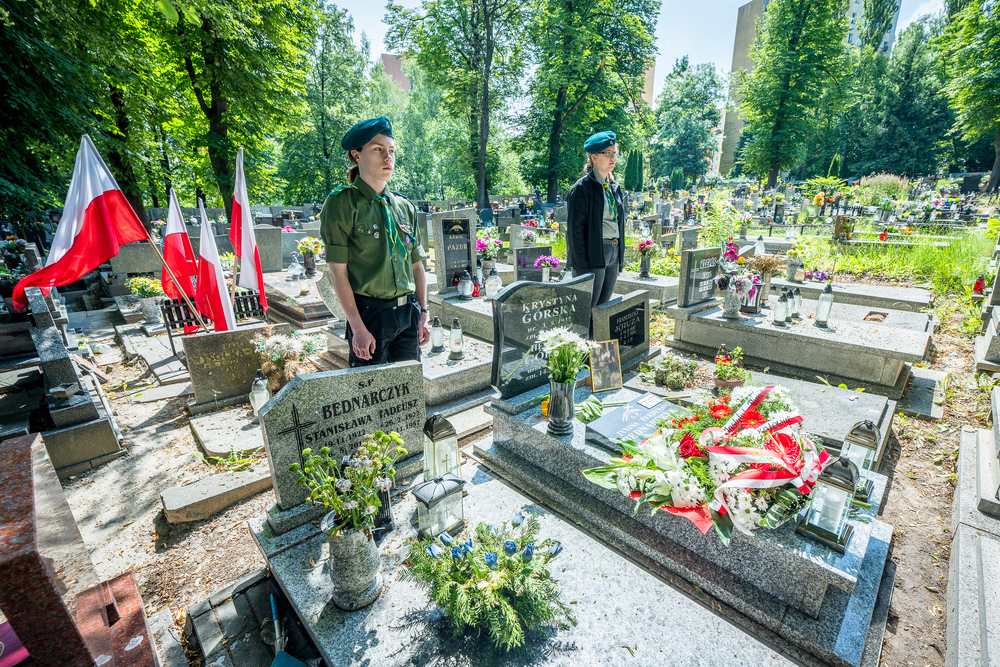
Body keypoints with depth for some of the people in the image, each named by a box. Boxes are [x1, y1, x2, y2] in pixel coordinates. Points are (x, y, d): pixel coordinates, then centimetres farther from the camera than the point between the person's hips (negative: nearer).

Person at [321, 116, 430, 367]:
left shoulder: (405, 206, 11)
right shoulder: (341, 203, -5)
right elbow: (337, 272, -9)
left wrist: (423, 314, 8)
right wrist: (358, 328, -14)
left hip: (408, 312, 5)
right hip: (370, 314, -5)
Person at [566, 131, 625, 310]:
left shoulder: (615, 188, 15)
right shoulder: (582, 188, -8)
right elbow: (575, 230, -12)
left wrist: (620, 261, 15)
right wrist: (582, 268, -16)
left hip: (613, 255, 7)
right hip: (593, 255, -7)